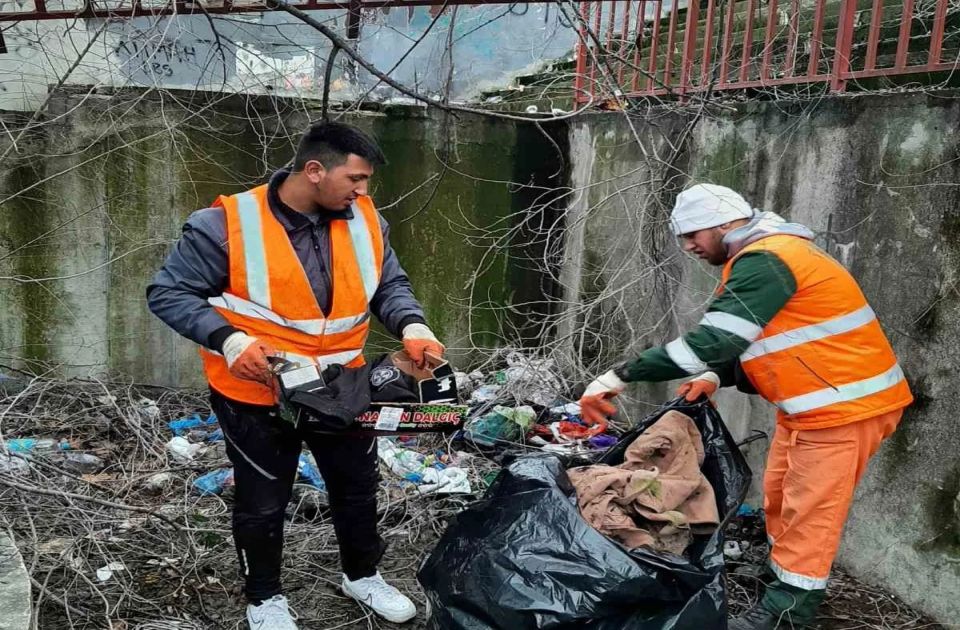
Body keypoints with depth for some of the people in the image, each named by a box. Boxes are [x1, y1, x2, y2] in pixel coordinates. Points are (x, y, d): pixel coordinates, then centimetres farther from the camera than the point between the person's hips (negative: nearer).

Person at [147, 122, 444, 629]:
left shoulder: (365, 220, -6)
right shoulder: (230, 225, -21)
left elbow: (389, 284, 4)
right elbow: (168, 293, -15)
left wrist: (412, 328, -17)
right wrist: (228, 340, -29)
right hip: (256, 394, -4)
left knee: (359, 486, 20)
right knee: (262, 502, 14)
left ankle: (362, 575, 46)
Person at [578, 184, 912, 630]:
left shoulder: (764, 261, -22)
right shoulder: (762, 256, 12)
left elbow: (713, 339, -30)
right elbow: (743, 340, 16)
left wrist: (620, 375, -29)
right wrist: (716, 378, -2)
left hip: (845, 403, -10)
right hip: (813, 402, 10)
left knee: (808, 511, -2)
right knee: (781, 498, 15)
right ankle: (781, 577, 29)